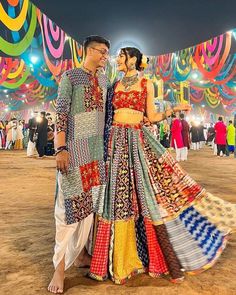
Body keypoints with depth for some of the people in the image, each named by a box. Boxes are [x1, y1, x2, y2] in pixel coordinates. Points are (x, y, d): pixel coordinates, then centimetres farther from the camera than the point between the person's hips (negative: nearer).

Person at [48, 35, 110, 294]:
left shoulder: (104, 81, 16)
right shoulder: (70, 76, -2)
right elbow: (61, 113, -9)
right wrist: (61, 148, -18)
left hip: (97, 148, 6)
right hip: (75, 147, -6)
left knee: (90, 200, 8)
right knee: (71, 201, -6)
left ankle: (81, 253, 22)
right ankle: (61, 265, 3)